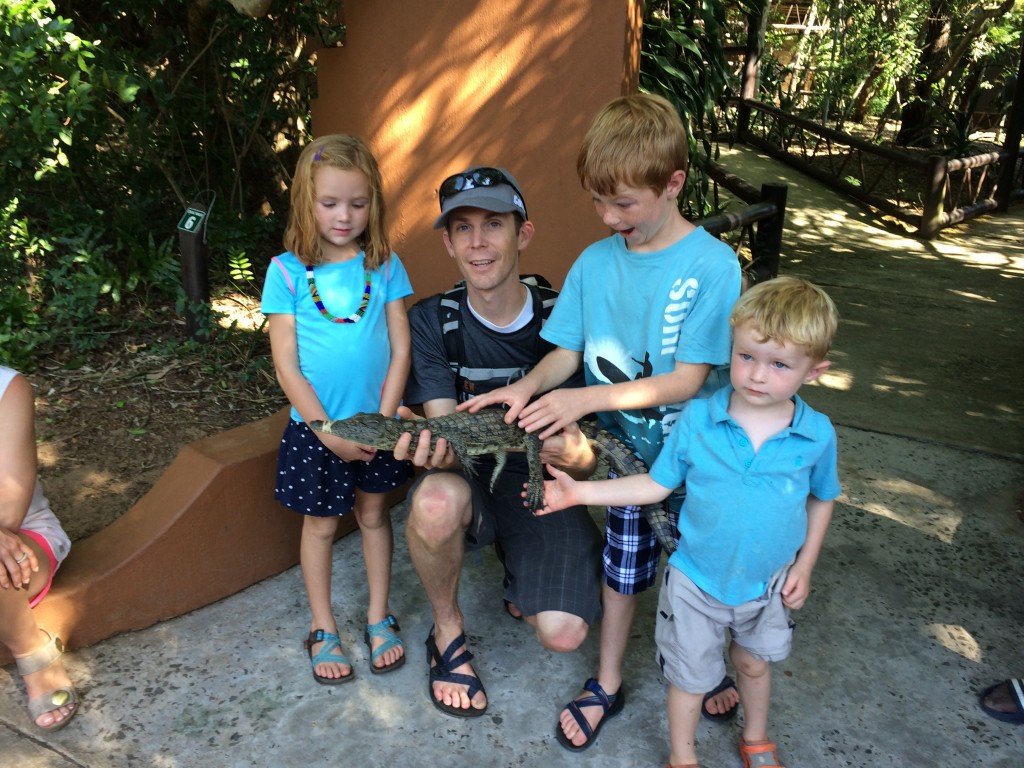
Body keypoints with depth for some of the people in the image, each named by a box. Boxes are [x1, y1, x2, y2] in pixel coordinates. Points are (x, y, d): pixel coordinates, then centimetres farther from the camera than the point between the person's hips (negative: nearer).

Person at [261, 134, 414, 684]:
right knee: (320, 524, 13)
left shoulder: (384, 266, -4)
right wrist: (330, 432, -14)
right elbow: (286, 364, -10)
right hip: (316, 428, -1)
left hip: (376, 425, 2)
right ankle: (322, 629, 31)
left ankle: (379, 618, 35)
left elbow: (401, 349, -4)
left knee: (374, 514, 16)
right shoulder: (287, 271, -9)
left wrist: (381, 422, -12)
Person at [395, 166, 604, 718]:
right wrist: (433, 446, -41)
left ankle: (523, 575, 18)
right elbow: (448, 432, -15)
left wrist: (575, 455, -35)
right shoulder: (431, 322, -7)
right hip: (469, 479, 0)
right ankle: (447, 630, -5)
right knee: (438, 498, -37)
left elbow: (590, 459, -9)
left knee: (562, 634, -19)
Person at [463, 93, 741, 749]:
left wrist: (587, 398, -28)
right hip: (625, 450, 3)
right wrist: (530, 384, -21)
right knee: (623, 566, 16)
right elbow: (568, 351, 1)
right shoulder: (595, 262, -3)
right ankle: (608, 687, 35)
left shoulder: (713, 265, -18)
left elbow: (688, 378, -21)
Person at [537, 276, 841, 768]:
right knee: (690, 673, 17)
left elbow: (821, 498, 3)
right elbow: (657, 485, -10)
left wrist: (804, 565, 2)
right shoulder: (697, 419, -20)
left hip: (768, 583, 2)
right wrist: (579, 492, -16)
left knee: (753, 662, 26)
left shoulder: (817, 434, -15)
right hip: (696, 580, -1)